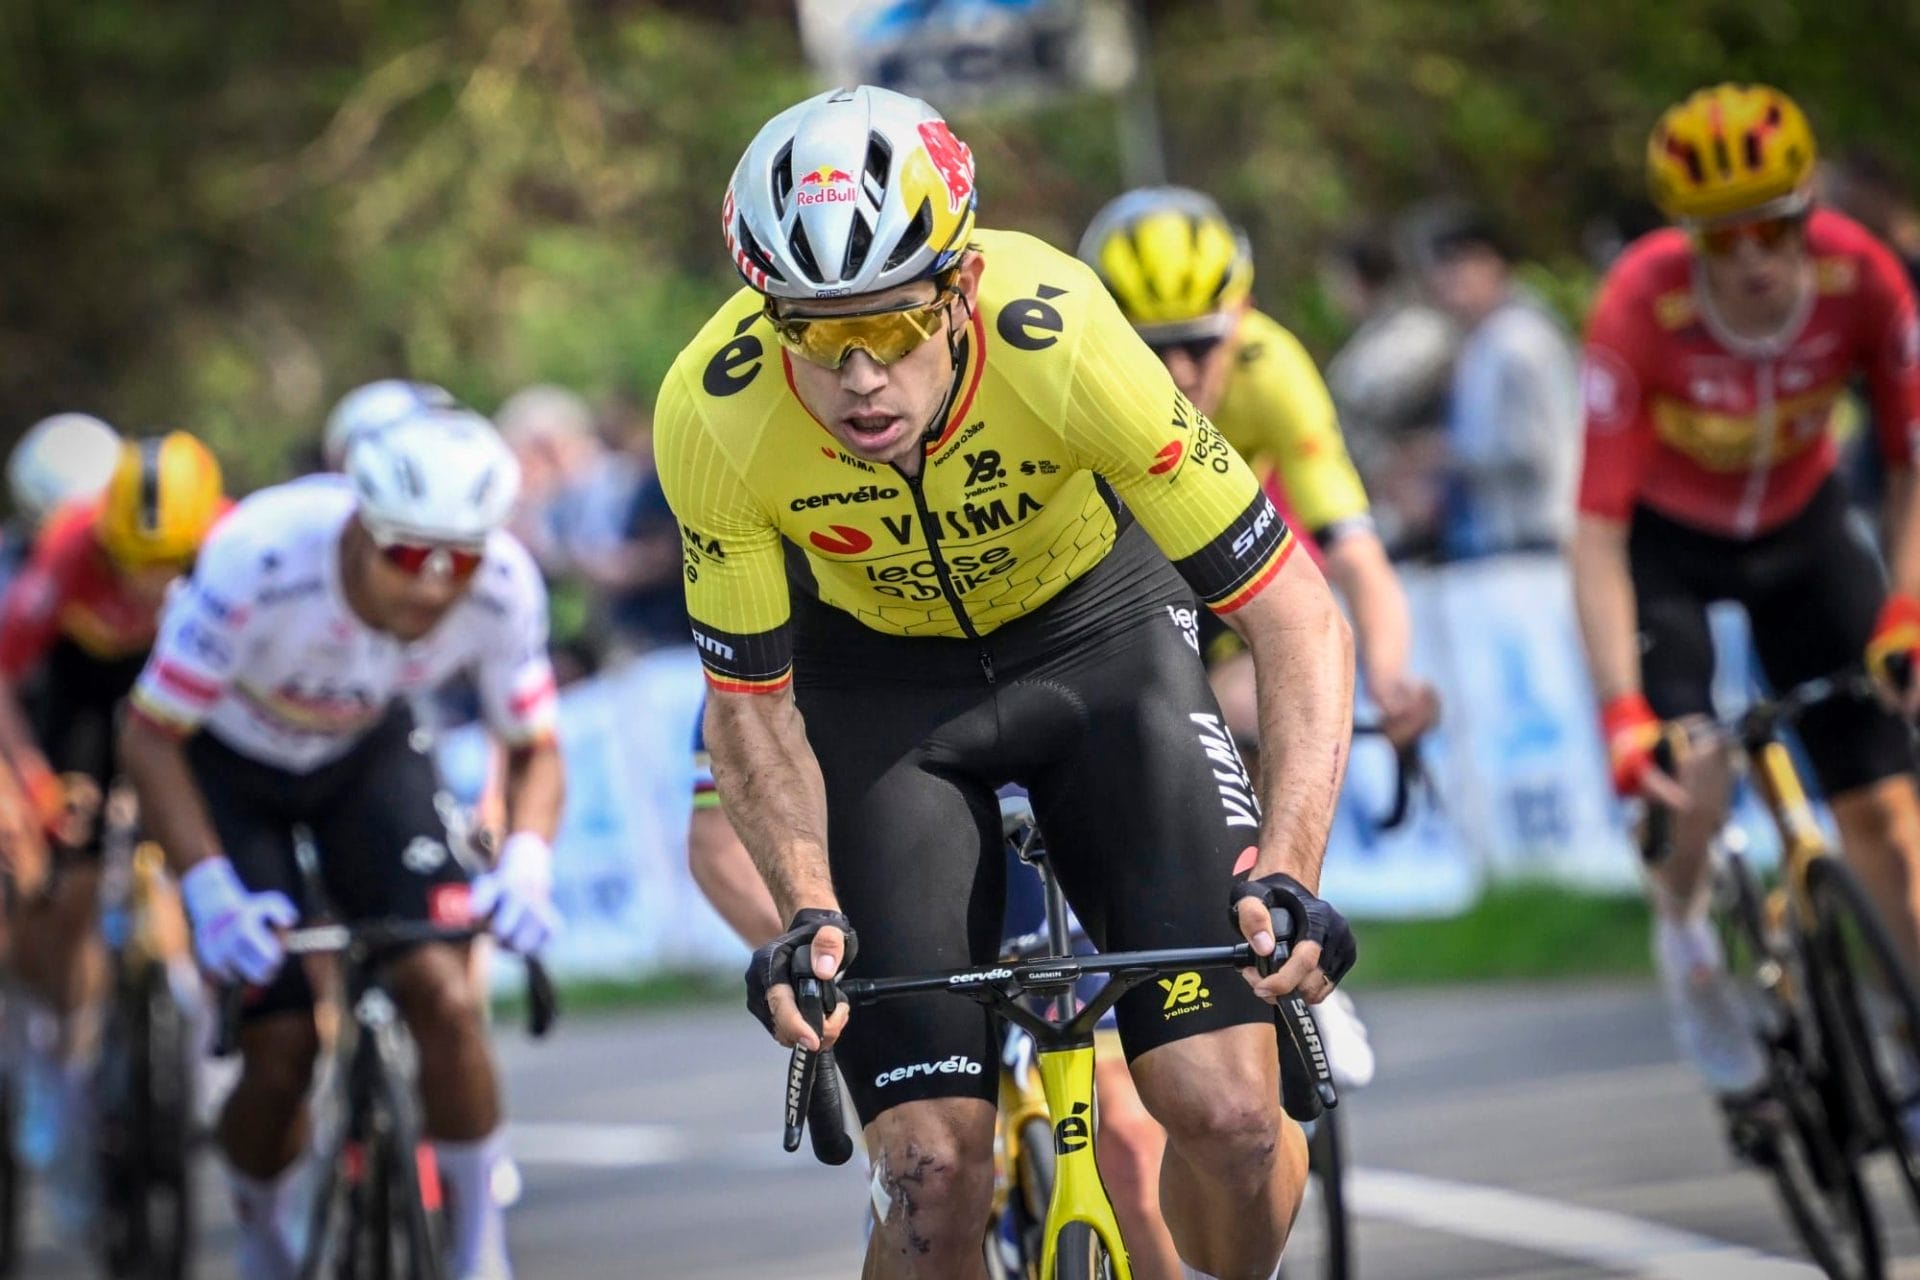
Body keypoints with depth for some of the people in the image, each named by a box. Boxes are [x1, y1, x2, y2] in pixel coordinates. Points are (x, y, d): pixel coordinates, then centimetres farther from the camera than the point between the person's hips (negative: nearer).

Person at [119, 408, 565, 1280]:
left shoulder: (503, 586, -28)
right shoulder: (261, 560, -38)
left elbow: (535, 749, -12)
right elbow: (150, 737, -28)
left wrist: (526, 861, -33)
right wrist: (209, 889, -39)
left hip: (370, 751, 2)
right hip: (229, 758, -2)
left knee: (444, 995, -20)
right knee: (282, 1051, -10)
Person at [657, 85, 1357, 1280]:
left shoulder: (1059, 342, -35)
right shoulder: (712, 416, -30)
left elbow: (1303, 622, -28)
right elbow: (750, 705, -13)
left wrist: (1286, 873, -40)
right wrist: (810, 911, -29)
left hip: (1095, 632, 0)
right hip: (878, 676, 0)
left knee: (1231, 1114, -16)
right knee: (934, 1171, -15)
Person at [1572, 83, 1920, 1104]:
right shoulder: (1641, 307, -33)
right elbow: (1598, 533, -33)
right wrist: (1624, 714, -41)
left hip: (1798, 529, 3)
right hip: (1665, 542, -2)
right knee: (1691, 793, -23)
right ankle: (1684, 932, 9)